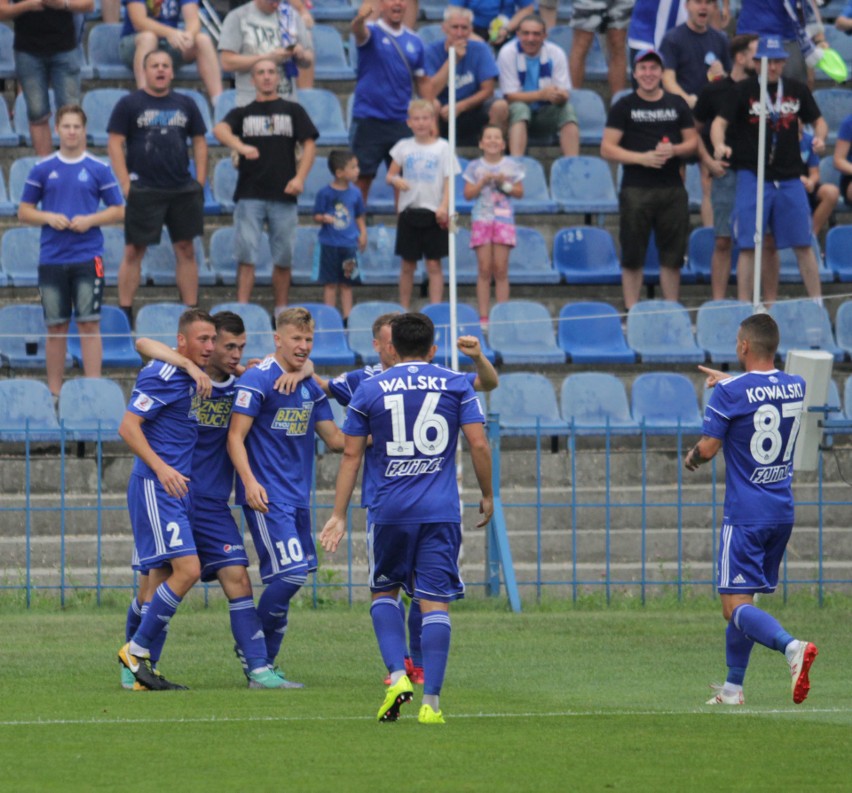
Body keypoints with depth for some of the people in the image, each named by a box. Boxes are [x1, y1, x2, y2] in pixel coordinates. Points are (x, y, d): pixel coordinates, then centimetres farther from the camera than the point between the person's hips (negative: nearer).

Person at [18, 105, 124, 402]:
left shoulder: (99, 169, 3)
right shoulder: (42, 169, 7)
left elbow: (118, 210, 6)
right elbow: (24, 211, 10)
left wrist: (90, 220, -12)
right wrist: (49, 218, -9)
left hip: (88, 257, -2)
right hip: (51, 258, 2)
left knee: (89, 323, -6)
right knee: (56, 327, 6)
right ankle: (54, 392, 11)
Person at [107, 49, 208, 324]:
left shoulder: (185, 105, 11)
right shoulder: (129, 104, 0)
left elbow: (199, 142, 16)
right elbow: (115, 144, -4)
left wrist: (200, 182, 6)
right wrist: (125, 185, -11)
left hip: (183, 190, 4)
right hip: (143, 190, -4)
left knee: (186, 250, 6)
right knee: (134, 251, -2)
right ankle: (125, 311, 2)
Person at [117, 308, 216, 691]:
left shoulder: (192, 377, 13)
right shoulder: (162, 375, -12)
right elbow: (128, 427, -16)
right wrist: (160, 467, -26)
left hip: (177, 489, 9)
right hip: (155, 487, -9)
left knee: (162, 580, 8)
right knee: (187, 569, -17)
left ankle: (145, 670, 9)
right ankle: (137, 649, -7)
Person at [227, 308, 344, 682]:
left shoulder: (311, 386, 13)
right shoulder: (257, 380, -10)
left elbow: (335, 439, 16)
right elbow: (235, 437, -12)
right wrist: (249, 481, -25)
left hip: (298, 495, 8)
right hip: (267, 496, -8)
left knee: (291, 575, 6)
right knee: (291, 573, -16)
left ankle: (262, 662, 17)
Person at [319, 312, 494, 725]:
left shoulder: (369, 390, 5)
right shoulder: (456, 385, 4)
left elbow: (351, 454, 5)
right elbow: (479, 445, -2)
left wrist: (339, 515, 9)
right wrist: (487, 496, 12)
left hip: (389, 509, 0)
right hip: (441, 512, 0)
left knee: (383, 592, 18)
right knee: (435, 602, 0)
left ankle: (398, 675, -2)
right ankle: (430, 701, -7)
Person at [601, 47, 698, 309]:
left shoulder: (677, 105, 13)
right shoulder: (623, 107, 4)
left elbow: (693, 142, 14)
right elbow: (607, 149, -1)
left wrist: (674, 150, -9)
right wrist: (642, 158, -15)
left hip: (672, 189, 3)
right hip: (636, 188, -3)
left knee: (673, 255, 5)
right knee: (633, 256, -1)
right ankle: (631, 312, 4)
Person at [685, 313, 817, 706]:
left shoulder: (729, 393, -14)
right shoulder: (797, 387, 5)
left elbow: (708, 448, -12)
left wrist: (692, 457, 10)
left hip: (745, 515, -7)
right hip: (783, 511, 7)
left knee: (736, 606, -10)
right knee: (741, 602, 18)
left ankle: (791, 646, -36)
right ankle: (733, 688, 22)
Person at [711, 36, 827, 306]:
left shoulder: (797, 90, 8)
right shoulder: (743, 90, -2)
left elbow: (818, 121, 17)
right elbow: (719, 122, -8)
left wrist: (820, 138, -5)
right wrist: (719, 146, -29)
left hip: (789, 178, 3)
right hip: (752, 175, -3)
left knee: (803, 244, 4)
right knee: (749, 246, -3)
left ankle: (817, 304, 12)